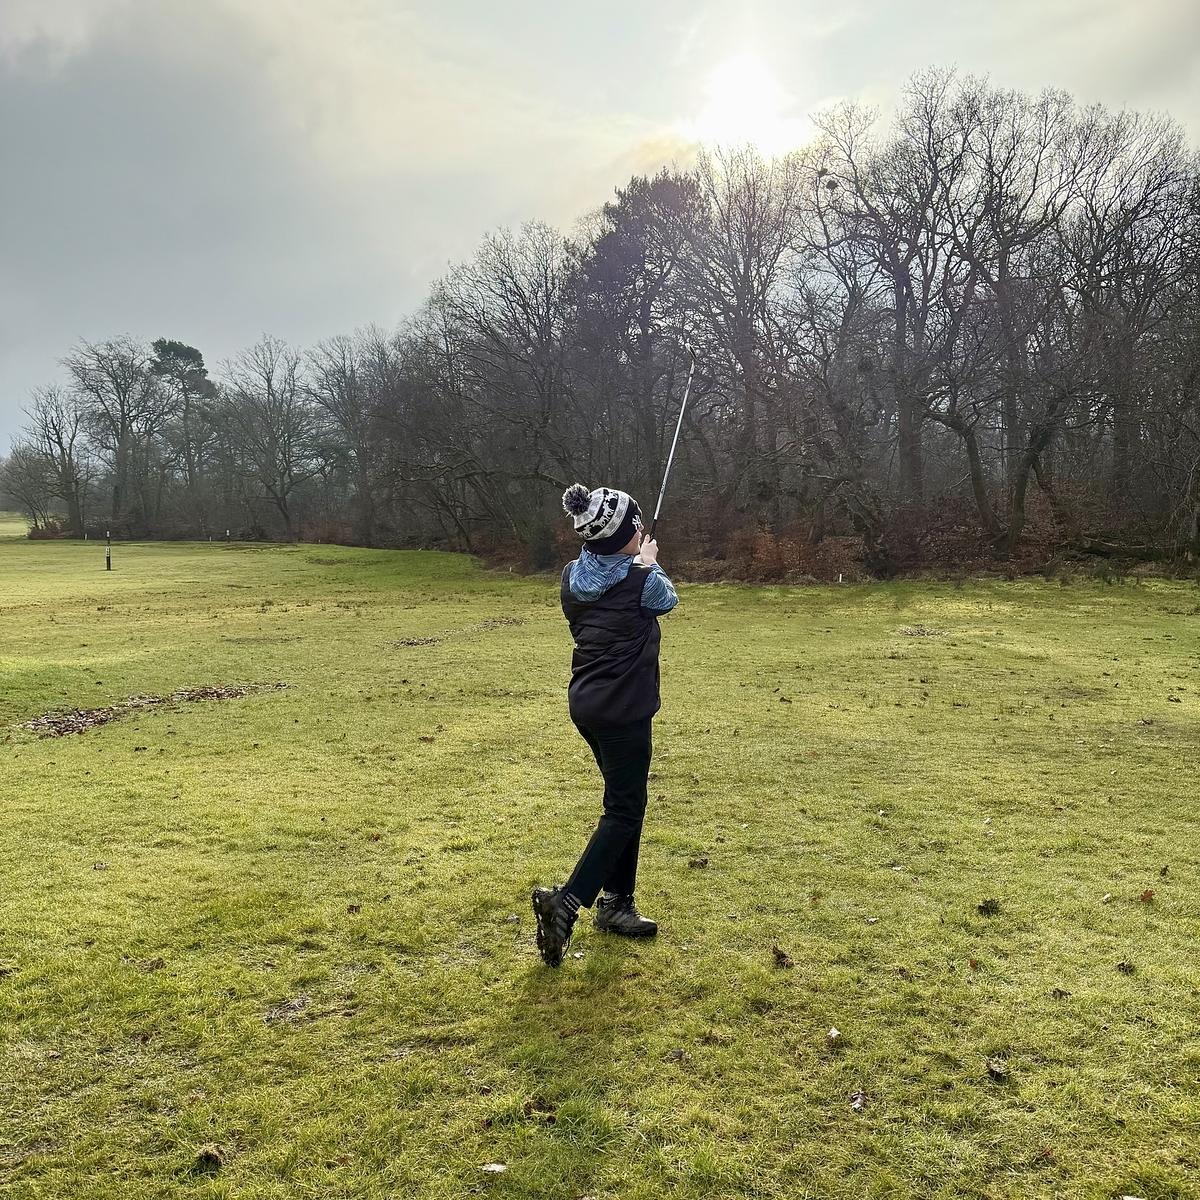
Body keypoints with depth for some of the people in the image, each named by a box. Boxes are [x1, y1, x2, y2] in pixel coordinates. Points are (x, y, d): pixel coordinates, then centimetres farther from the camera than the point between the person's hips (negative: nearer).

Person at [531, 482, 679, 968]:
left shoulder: (572, 577, 2)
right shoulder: (641, 581, -16)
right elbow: (667, 599, 7)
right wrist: (649, 563, 23)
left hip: (585, 704, 8)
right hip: (624, 710, -8)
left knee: (624, 801, 19)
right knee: (624, 811, 1)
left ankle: (616, 903, 25)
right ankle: (567, 900, -9)